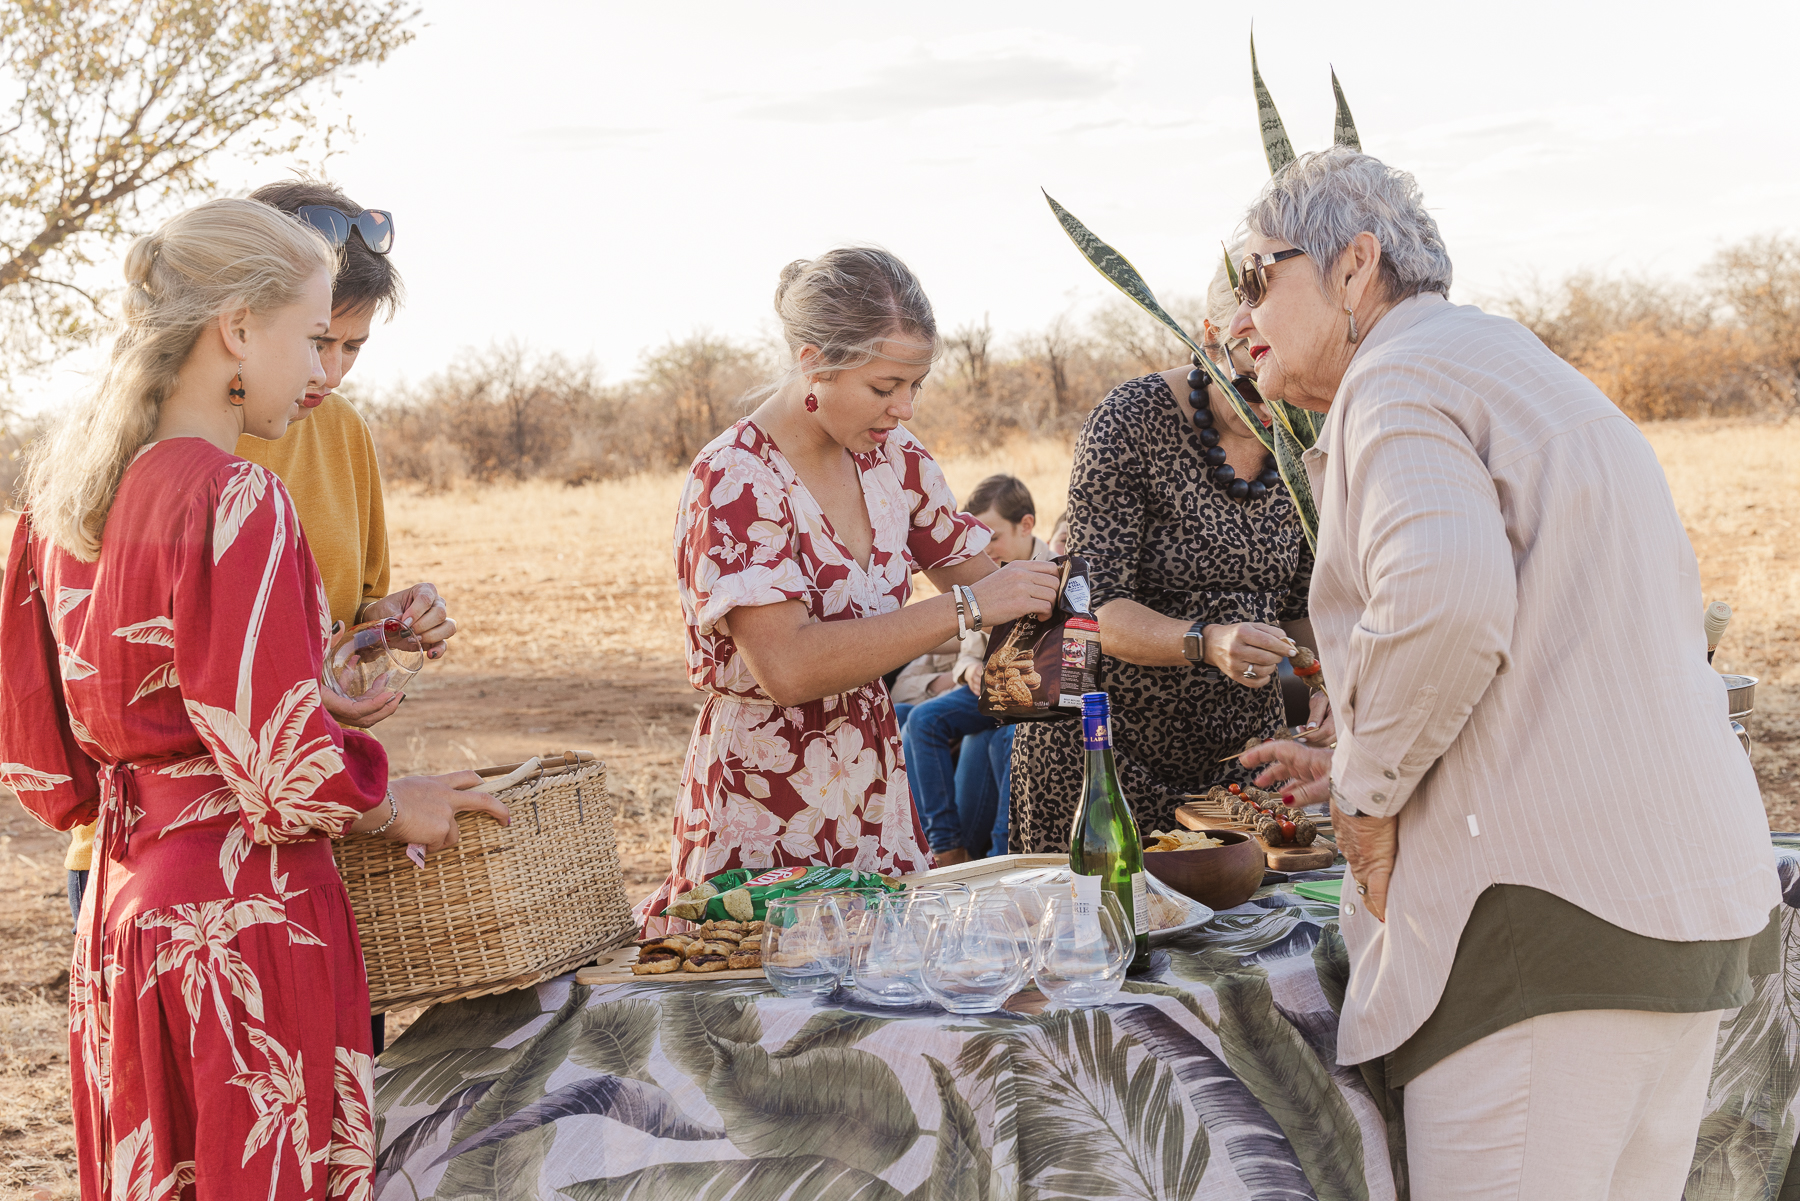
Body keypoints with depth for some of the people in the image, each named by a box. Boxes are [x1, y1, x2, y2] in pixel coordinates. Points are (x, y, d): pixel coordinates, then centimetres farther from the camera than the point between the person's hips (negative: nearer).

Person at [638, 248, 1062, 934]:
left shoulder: (892, 458, 3)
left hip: (876, 792, 6)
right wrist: (967, 606, -26)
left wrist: (1029, 586, -7)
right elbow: (787, 667, -28)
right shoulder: (733, 481, -17)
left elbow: (971, 569, 17)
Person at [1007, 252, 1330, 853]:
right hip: (1106, 749, -4)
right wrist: (1207, 642, -37)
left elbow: (1306, 603, 7)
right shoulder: (1131, 421, -16)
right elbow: (1099, 609, -20)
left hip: (1244, 746, 5)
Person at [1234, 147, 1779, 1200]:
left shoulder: (1400, 375, -6)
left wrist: (1367, 795, -11)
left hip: (1552, 914, -10)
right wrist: (1365, 761, 30)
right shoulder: (1519, 365, 26)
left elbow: (1443, 603, -25)